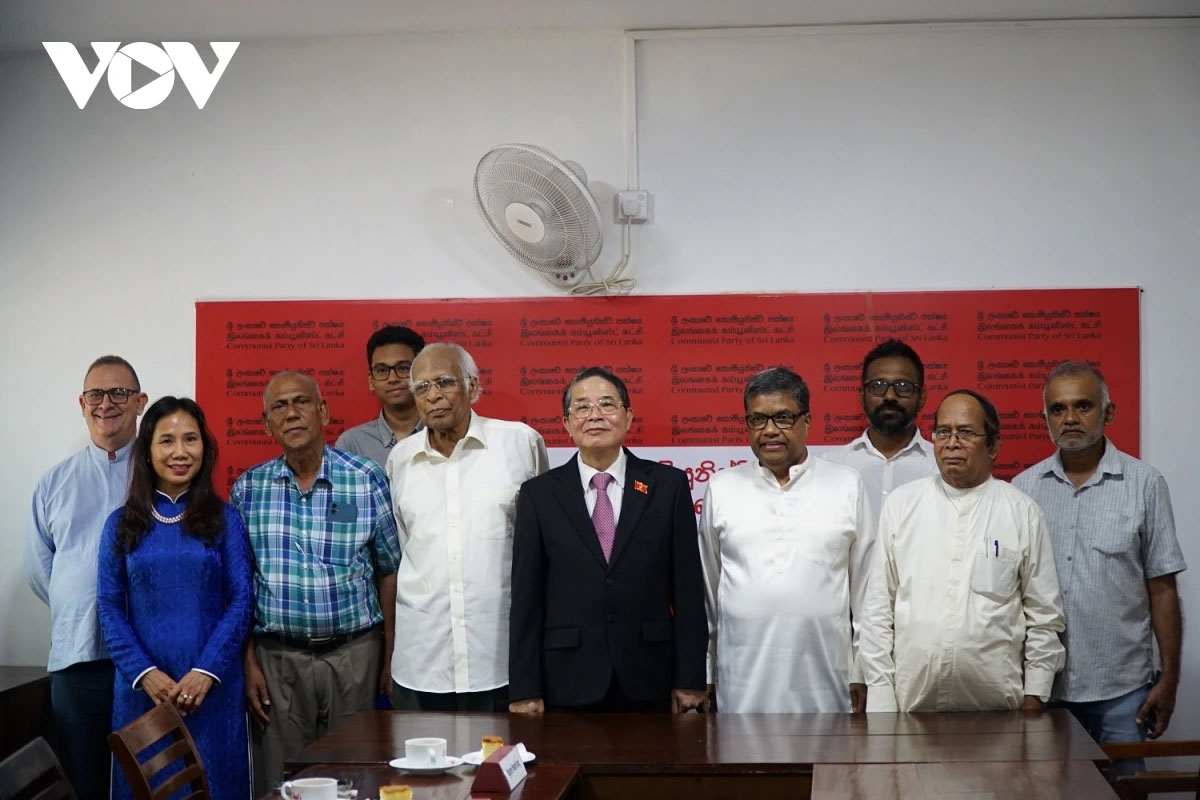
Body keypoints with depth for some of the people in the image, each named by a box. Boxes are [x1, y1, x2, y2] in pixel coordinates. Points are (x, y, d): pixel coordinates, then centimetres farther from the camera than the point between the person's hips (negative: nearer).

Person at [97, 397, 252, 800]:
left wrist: (207, 671, -12)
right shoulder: (121, 523, 6)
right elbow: (109, 605, 2)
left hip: (212, 683, -1)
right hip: (142, 685, 1)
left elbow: (240, 600, -2)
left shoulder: (225, 519, 3)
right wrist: (144, 673, -10)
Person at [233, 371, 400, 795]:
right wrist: (249, 663, 0)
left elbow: (389, 571, 3)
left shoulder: (367, 480, -2)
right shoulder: (248, 488, 2)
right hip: (278, 657, 1)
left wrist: (390, 657, 2)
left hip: (354, 653, 0)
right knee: (282, 781, 6)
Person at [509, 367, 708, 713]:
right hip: (568, 683, 0)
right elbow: (526, 596, 2)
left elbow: (688, 586, 2)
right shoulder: (538, 494, 3)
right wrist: (525, 690, -2)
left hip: (648, 682, 0)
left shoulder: (668, 485, 2)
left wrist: (690, 679, -1)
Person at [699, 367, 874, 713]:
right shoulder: (722, 488, 6)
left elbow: (864, 585, 7)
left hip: (824, 682, 0)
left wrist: (862, 672, 5)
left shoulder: (847, 486, 4)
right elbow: (706, 589, 11)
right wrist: (699, 676, 10)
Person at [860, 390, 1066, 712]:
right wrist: (880, 697, 0)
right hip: (913, 701, 0)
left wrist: (1034, 699, 1)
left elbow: (1044, 616, 6)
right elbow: (878, 608, 5)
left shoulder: (1023, 512, 4)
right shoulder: (901, 504, 5)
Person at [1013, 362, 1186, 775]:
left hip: (1121, 692, -2)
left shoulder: (1144, 484, -1)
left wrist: (1169, 679, -3)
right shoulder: (1024, 487, 4)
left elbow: (1162, 590, 0)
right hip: (1042, 685, 2)